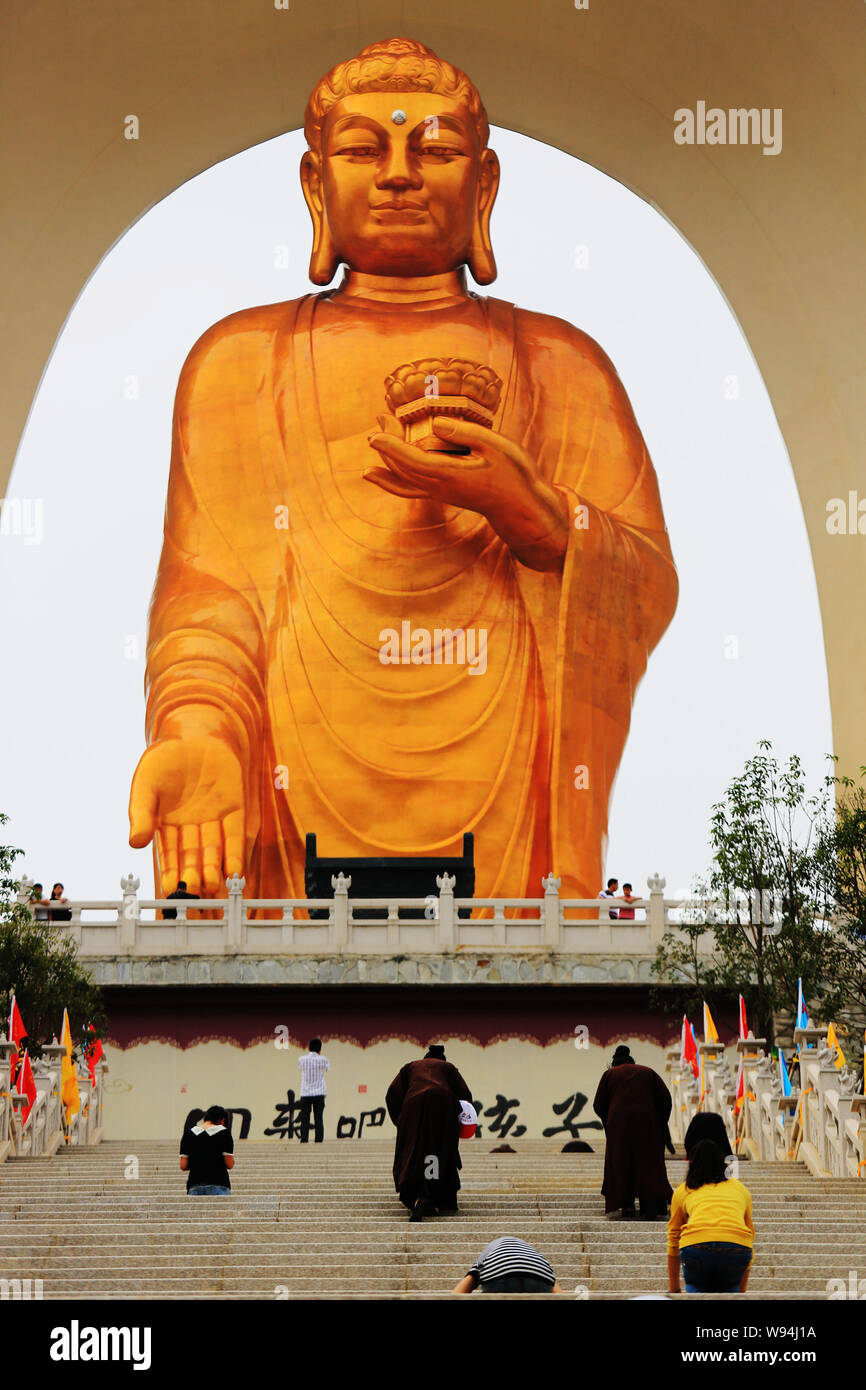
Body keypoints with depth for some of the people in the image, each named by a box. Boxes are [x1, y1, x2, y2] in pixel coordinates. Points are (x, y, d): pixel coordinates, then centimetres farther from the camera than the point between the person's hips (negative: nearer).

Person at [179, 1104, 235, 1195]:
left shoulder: (189, 1133, 6)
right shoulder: (223, 1132, -3)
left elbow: (183, 1166, 3)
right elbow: (230, 1164, -5)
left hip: (195, 1186, 3)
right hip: (219, 1184, -3)